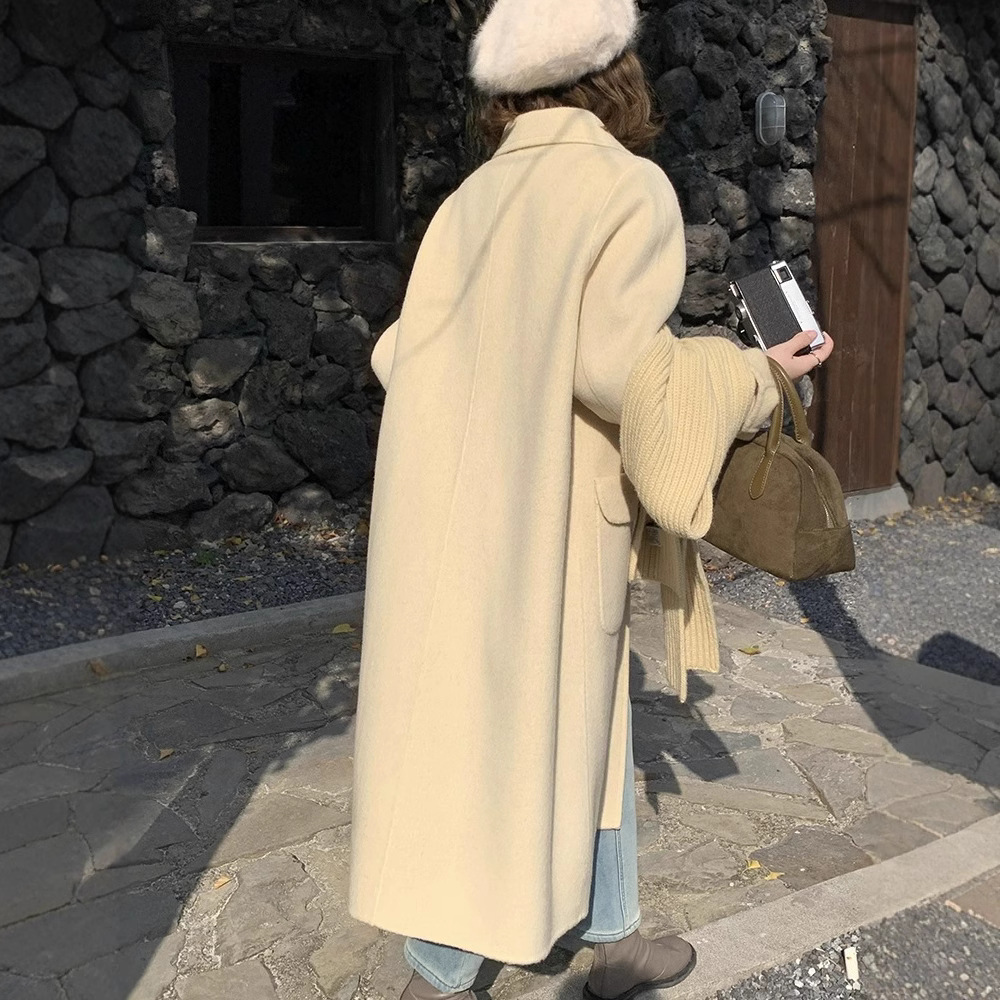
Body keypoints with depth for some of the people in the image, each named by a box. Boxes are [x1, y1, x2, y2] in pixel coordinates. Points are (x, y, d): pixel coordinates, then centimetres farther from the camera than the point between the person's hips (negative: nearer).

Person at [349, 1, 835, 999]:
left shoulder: (471, 200, 9)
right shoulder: (630, 188, -9)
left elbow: (398, 355, 7)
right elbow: (617, 366, -21)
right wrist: (753, 375, -6)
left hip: (451, 522, 7)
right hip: (545, 529, -7)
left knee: (586, 726, 20)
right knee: (511, 743, 9)